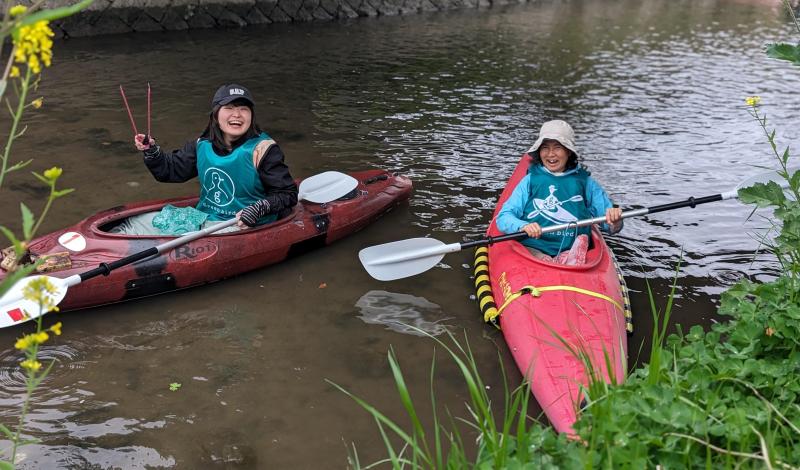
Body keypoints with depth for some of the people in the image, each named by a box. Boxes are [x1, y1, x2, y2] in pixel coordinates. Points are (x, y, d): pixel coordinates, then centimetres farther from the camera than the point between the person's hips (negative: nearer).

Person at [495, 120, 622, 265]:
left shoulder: (585, 182, 15)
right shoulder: (531, 180, 13)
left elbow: (609, 224, 15)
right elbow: (503, 218, 5)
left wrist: (614, 222, -10)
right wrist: (523, 226, -17)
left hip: (572, 251, 1)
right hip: (533, 249, -1)